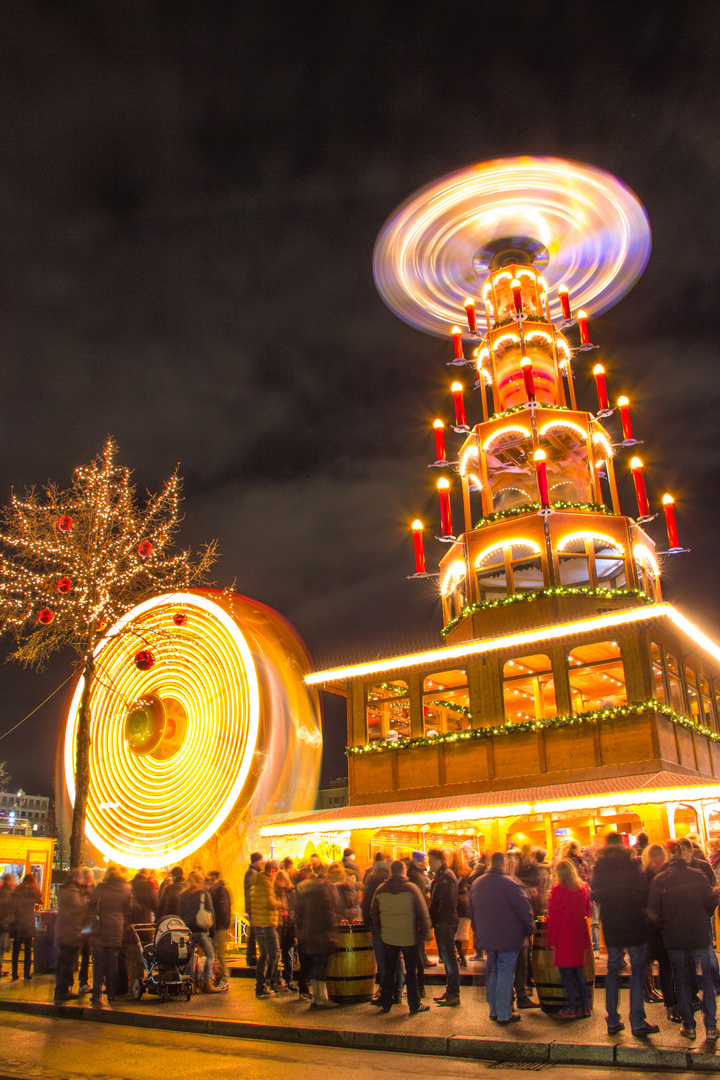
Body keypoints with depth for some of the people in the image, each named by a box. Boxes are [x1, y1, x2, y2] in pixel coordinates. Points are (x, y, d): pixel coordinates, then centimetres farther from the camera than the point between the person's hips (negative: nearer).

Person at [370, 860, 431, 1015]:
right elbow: (423, 913, -8)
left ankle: (386, 1004, 23)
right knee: (411, 972, 9)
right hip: (409, 937, -3)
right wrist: (424, 932, 1)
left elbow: (374, 914, 9)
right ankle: (414, 1005, 14)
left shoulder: (380, 890, -1)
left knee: (389, 971, 15)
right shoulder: (411, 888, -11)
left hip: (388, 937, 3)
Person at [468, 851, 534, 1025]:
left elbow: (472, 913, 16)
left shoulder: (476, 884, 6)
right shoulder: (510, 884, -17)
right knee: (505, 973, 2)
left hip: (486, 937, 6)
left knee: (493, 972, 18)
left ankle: (493, 1011, 25)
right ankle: (504, 1014, 6)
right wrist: (529, 931, 0)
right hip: (509, 937, -6)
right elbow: (525, 910, -15)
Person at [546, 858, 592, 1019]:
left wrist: (551, 940, -6)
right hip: (579, 935, 6)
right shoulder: (583, 889, 4)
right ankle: (585, 1007, 18)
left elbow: (553, 917, -11)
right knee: (579, 971, 15)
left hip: (563, 935, -6)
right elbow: (588, 912, 16)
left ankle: (573, 1008, 1)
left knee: (566, 973, 2)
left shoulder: (557, 890, -12)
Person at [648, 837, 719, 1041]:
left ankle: (689, 1026, 16)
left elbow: (653, 910, -4)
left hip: (674, 938, 1)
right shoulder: (698, 876, -9)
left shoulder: (659, 880, -5)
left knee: (682, 980, 13)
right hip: (699, 936, -1)